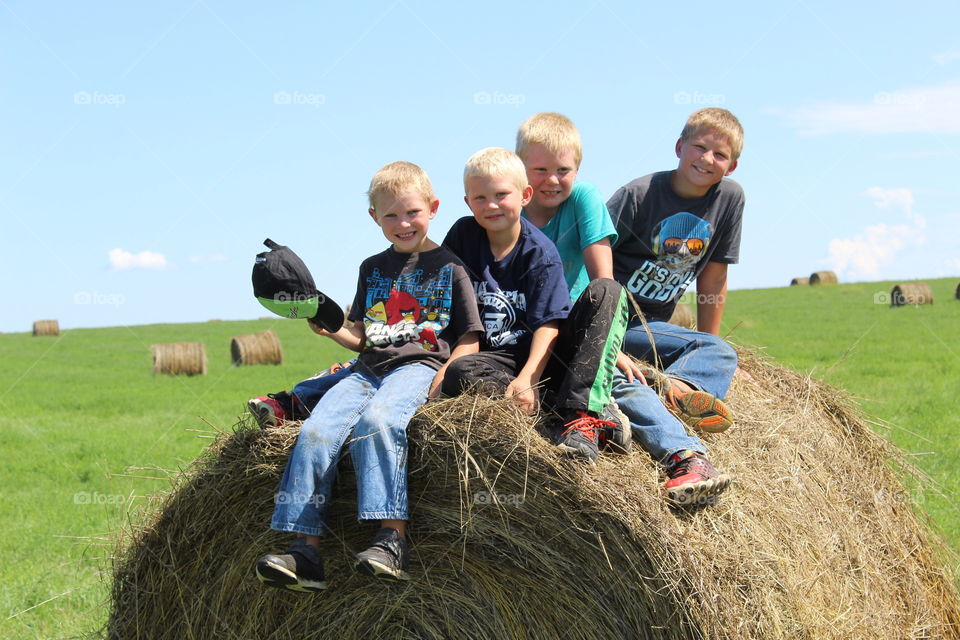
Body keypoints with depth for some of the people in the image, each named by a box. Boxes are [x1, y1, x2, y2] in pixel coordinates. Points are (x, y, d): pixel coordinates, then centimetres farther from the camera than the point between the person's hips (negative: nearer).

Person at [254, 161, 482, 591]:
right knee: (315, 431, -20)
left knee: (377, 420, -37)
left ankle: (393, 539, -39)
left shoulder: (447, 267, 8)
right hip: (369, 367, 5)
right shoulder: (372, 269, 23)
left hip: (420, 364, -5)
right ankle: (305, 552, -23)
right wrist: (330, 329, 3)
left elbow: (469, 339, 5)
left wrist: (443, 377, -12)